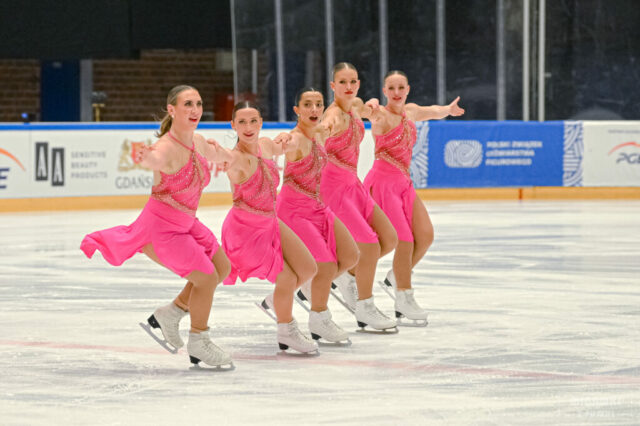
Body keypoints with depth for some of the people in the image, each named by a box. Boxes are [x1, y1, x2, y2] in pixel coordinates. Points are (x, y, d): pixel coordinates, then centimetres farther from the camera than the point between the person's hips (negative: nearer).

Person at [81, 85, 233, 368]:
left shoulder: (197, 142, -2)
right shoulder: (167, 148, -29)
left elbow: (214, 154, 22)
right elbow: (153, 160, -52)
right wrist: (143, 157, -72)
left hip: (186, 223, 9)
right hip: (161, 225, -9)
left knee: (222, 267, 16)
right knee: (207, 278, -9)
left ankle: (171, 314, 28)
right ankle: (198, 343, 11)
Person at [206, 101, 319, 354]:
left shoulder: (265, 145, -4)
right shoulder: (238, 158, -27)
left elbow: (278, 149, 20)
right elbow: (227, 157, -51)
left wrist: (283, 140, -4)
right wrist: (218, 152, -75)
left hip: (270, 222, 8)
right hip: (245, 227, -8)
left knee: (308, 269, 9)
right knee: (287, 278, -4)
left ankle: (277, 301, 37)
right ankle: (287, 333, 21)